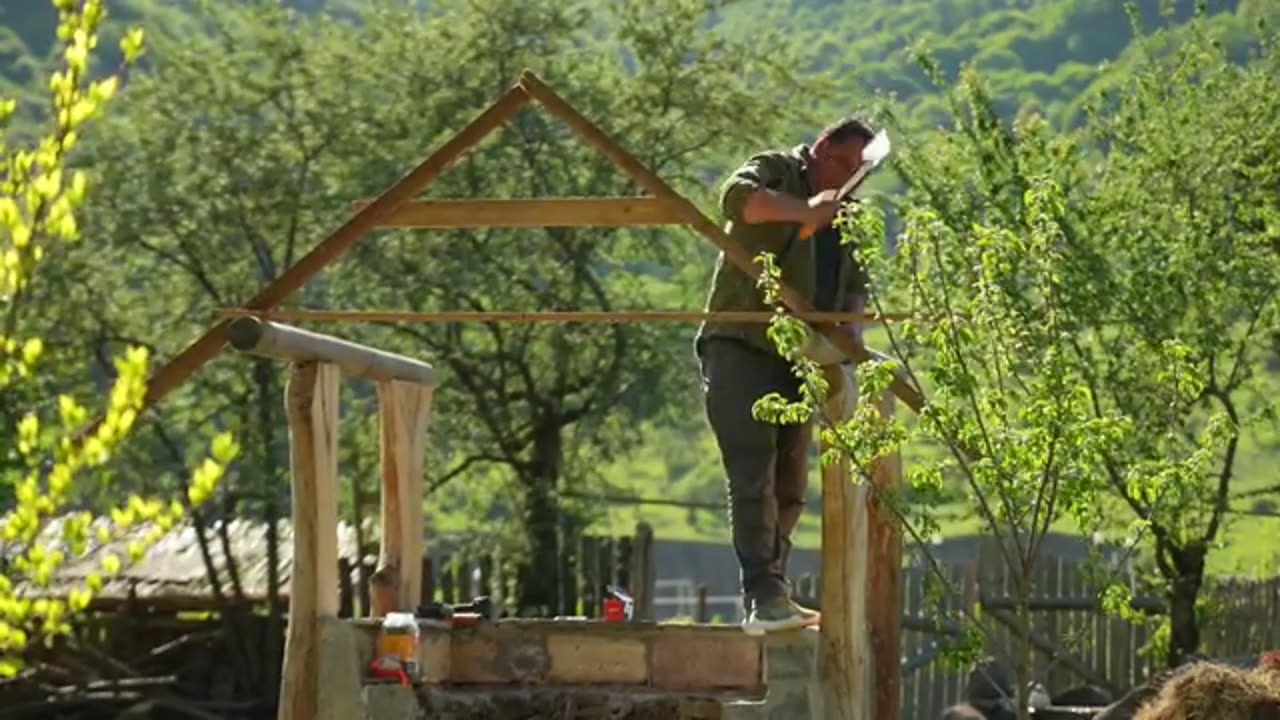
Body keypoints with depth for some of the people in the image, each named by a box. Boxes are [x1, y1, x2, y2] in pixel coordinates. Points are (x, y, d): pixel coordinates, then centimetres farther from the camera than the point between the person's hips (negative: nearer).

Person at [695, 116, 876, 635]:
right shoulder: (776, 172, -2)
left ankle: (772, 596, 20)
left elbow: (855, 287, 18)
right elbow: (736, 196, -24)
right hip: (739, 347, -8)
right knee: (755, 475, -17)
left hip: (798, 359, 8)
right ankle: (764, 595, -25)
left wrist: (851, 329, -3)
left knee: (790, 485, 11)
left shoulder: (848, 220, 19)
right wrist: (804, 211, -37)